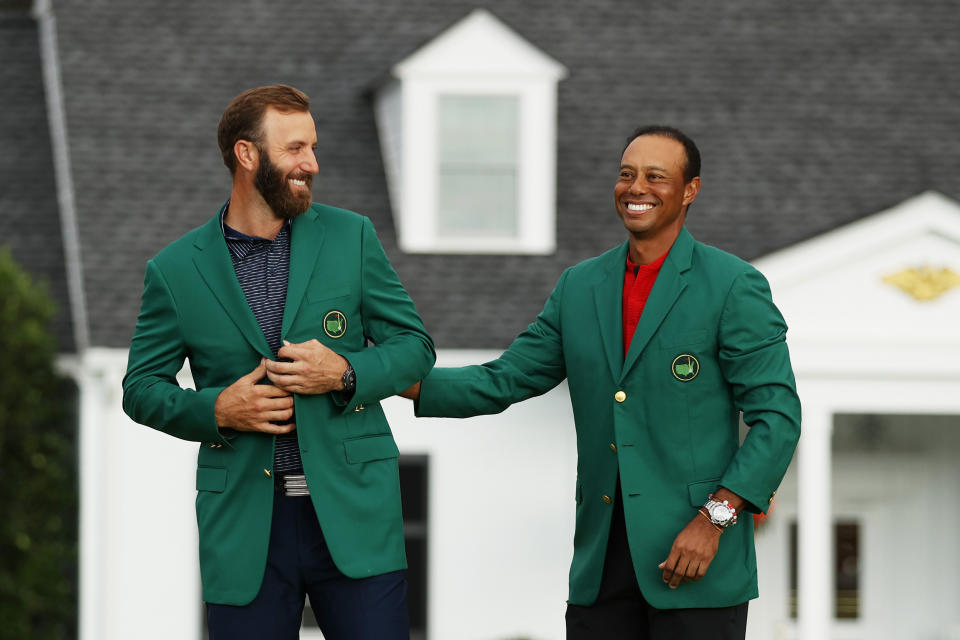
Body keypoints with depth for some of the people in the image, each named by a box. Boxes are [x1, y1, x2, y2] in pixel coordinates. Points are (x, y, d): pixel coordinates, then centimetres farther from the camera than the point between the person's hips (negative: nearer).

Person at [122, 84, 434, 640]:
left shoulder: (351, 237, 7)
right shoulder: (176, 270, 4)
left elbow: (415, 346, 10)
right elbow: (142, 388, 9)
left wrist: (345, 374, -10)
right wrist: (216, 409, -10)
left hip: (352, 512, 0)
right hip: (244, 525, 0)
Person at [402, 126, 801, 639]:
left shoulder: (734, 286, -3)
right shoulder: (580, 287, 13)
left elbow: (777, 416, -7)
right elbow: (503, 380, 15)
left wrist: (715, 519, -15)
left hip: (697, 561, -5)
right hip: (602, 560, 5)